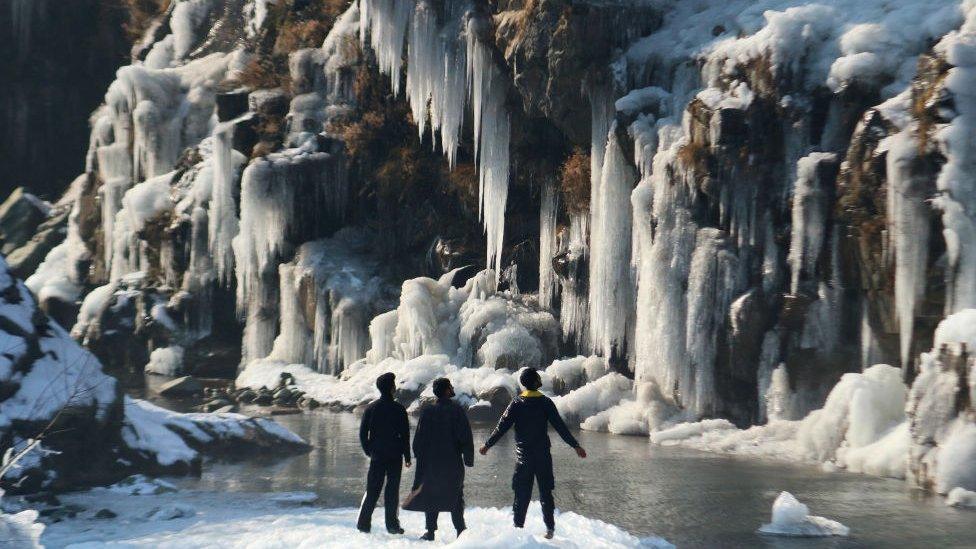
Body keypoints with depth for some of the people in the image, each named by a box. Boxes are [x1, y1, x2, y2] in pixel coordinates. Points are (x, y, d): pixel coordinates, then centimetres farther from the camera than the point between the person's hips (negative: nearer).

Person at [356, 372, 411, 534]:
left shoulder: (371, 408, 2)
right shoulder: (398, 409, -6)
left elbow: (363, 433, 3)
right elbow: (405, 434, -5)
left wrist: (369, 451, 13)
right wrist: (407, 456, 2)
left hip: (376, 456, 3)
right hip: (395, 456, -3)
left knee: (372, 490, 7)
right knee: (392, 489, 3)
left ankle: (363, 523, 3)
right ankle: (392, 524, 2)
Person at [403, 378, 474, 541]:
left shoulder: (427, 412, -1)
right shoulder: (457, 411, -8)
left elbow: (419, 438, 2)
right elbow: (466, 437, -9)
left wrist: (419, 457, 11)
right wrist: (469, 458, -1)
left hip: (431, 462, 1)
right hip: (453, 463, -1)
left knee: (430, 496, 7)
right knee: (456, 495, 8)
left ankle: (431, 531, 4)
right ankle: (460, 529, 5)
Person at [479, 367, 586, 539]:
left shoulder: (516, 403, -4)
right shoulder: (545, 402, -6)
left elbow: (502, 426, -2)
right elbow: (560, 427, -6)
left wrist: (488, 444, 9)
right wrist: (576, 446, 0)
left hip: (523, 455, 0)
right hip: (543, 455, 0)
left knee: (521, 494, 5)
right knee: (546, 492, 9)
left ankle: (518, 527, 5)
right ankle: (550, 528, 10)